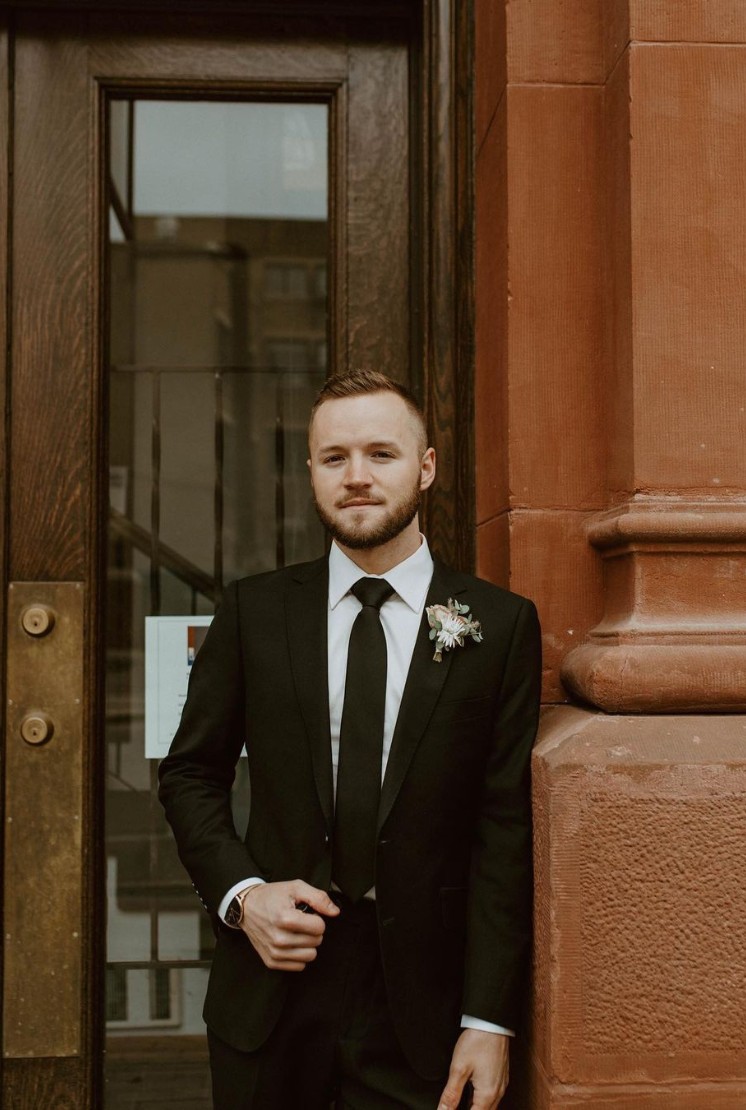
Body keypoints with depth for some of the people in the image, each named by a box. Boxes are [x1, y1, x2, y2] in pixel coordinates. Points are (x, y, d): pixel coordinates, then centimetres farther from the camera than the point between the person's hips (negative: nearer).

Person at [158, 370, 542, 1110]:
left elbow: (506, 827, -5)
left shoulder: (500, 625, -4)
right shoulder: (253, 611, 2)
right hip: (271, 984, 2)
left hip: (419, 999, -1)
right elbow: (190, 773, 9)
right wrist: (241, 893, -8)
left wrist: (489, 1021, -8)